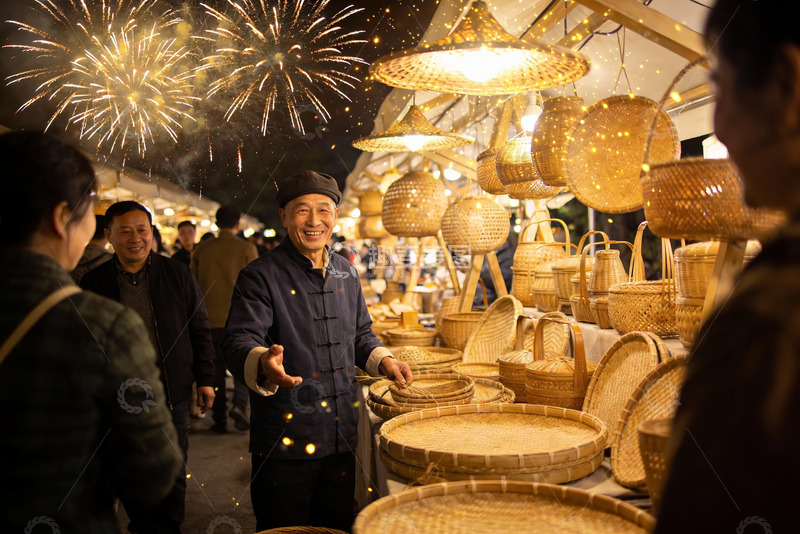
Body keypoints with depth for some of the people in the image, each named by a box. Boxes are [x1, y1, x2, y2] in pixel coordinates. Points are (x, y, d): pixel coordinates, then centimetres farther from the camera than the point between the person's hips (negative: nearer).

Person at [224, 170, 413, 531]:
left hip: (343, 434, 6)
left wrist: (383, 361, 6)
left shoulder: (345, 274, 10)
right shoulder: (260, 277, -9)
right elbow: (239, 342, -20)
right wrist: (263, 363, -41)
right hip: (285, 440, -5)